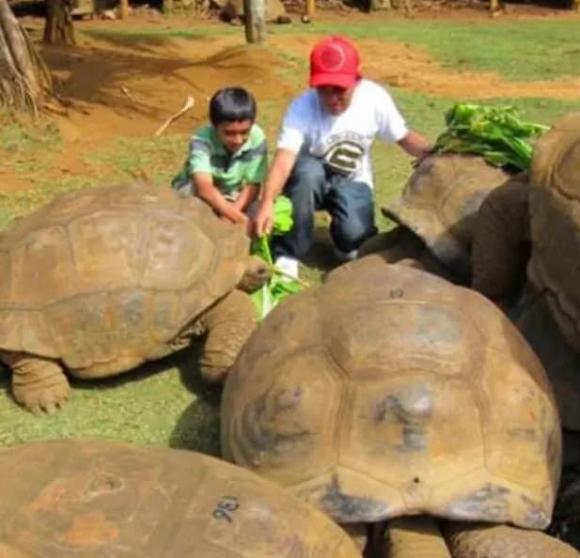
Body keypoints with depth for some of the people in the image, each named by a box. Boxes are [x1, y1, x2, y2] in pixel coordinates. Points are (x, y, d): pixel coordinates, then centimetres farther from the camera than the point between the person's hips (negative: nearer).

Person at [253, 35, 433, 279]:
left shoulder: (375, 97, -19)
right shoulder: (302, 107, -27)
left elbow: (404, 137, -6)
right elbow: (284, 158, -39)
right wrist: (267, 203, -55)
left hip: (352, 181, 1)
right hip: (312, 179, -1)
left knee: (354, 235, -28)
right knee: (306, 171, -38)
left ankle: (344, 242, 13)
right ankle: (287, 256, -22)